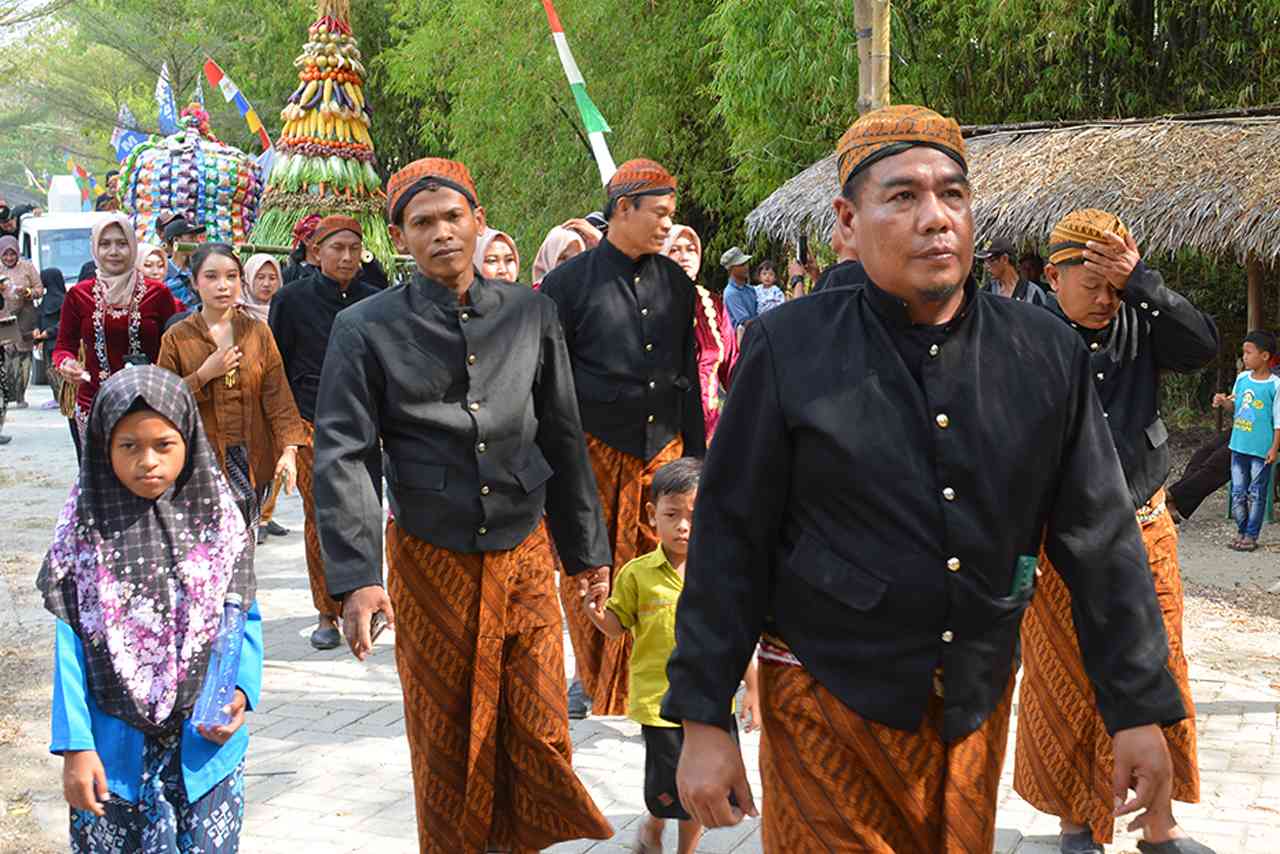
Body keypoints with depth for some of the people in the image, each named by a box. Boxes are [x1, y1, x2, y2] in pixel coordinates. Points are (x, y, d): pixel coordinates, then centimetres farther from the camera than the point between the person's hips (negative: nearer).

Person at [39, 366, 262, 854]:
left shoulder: (217, 517, -2)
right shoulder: (88, 522, -4)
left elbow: (245, 618, 1)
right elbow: (70, 640, -4)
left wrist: (241, 690, -16)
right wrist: (74, 745, -9)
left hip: (205, 743, 0)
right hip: (114, 747, 0)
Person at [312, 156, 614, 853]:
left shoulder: (530, 313, 4)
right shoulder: (367, 329, -5)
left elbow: (563, 437, 11)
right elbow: (341, 456, -9)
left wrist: (586, 547, 12)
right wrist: (356, 577, -19)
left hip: (524, 554, 2)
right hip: (431, 561, -2)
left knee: (541, 738, 3)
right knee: (446, 744, 9)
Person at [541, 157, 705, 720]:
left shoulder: (674, 282, 11)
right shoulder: (570, 281, -1)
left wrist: (695, 452, 13)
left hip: (663, 446, 3)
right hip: (594, 446, -3)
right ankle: (593, 682, 20)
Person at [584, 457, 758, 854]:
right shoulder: (637, 574, -7)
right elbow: (620, 626, 1)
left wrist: (752, 690, 5)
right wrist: (599, 614, -20)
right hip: (660, 699, -2)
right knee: (670, 790, 4)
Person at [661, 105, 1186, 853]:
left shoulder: (1049, 354, -1)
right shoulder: (790, 349, -9)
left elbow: (1102, 539, 3)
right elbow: (731, 539, -6)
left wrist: (1140, 708, 2)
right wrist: (703, 720, -7)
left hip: (978, 701, 3)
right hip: (828, 699, -3)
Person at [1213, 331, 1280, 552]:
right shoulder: (1242, 378, 5)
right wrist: (1223, 401, -5)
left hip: (1261, 450, -6)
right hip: (1239, 445, 6)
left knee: (1256, 494, 3)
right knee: (1238, 493, 10)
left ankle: (1251, 536, 11)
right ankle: (1242, 532, 21)